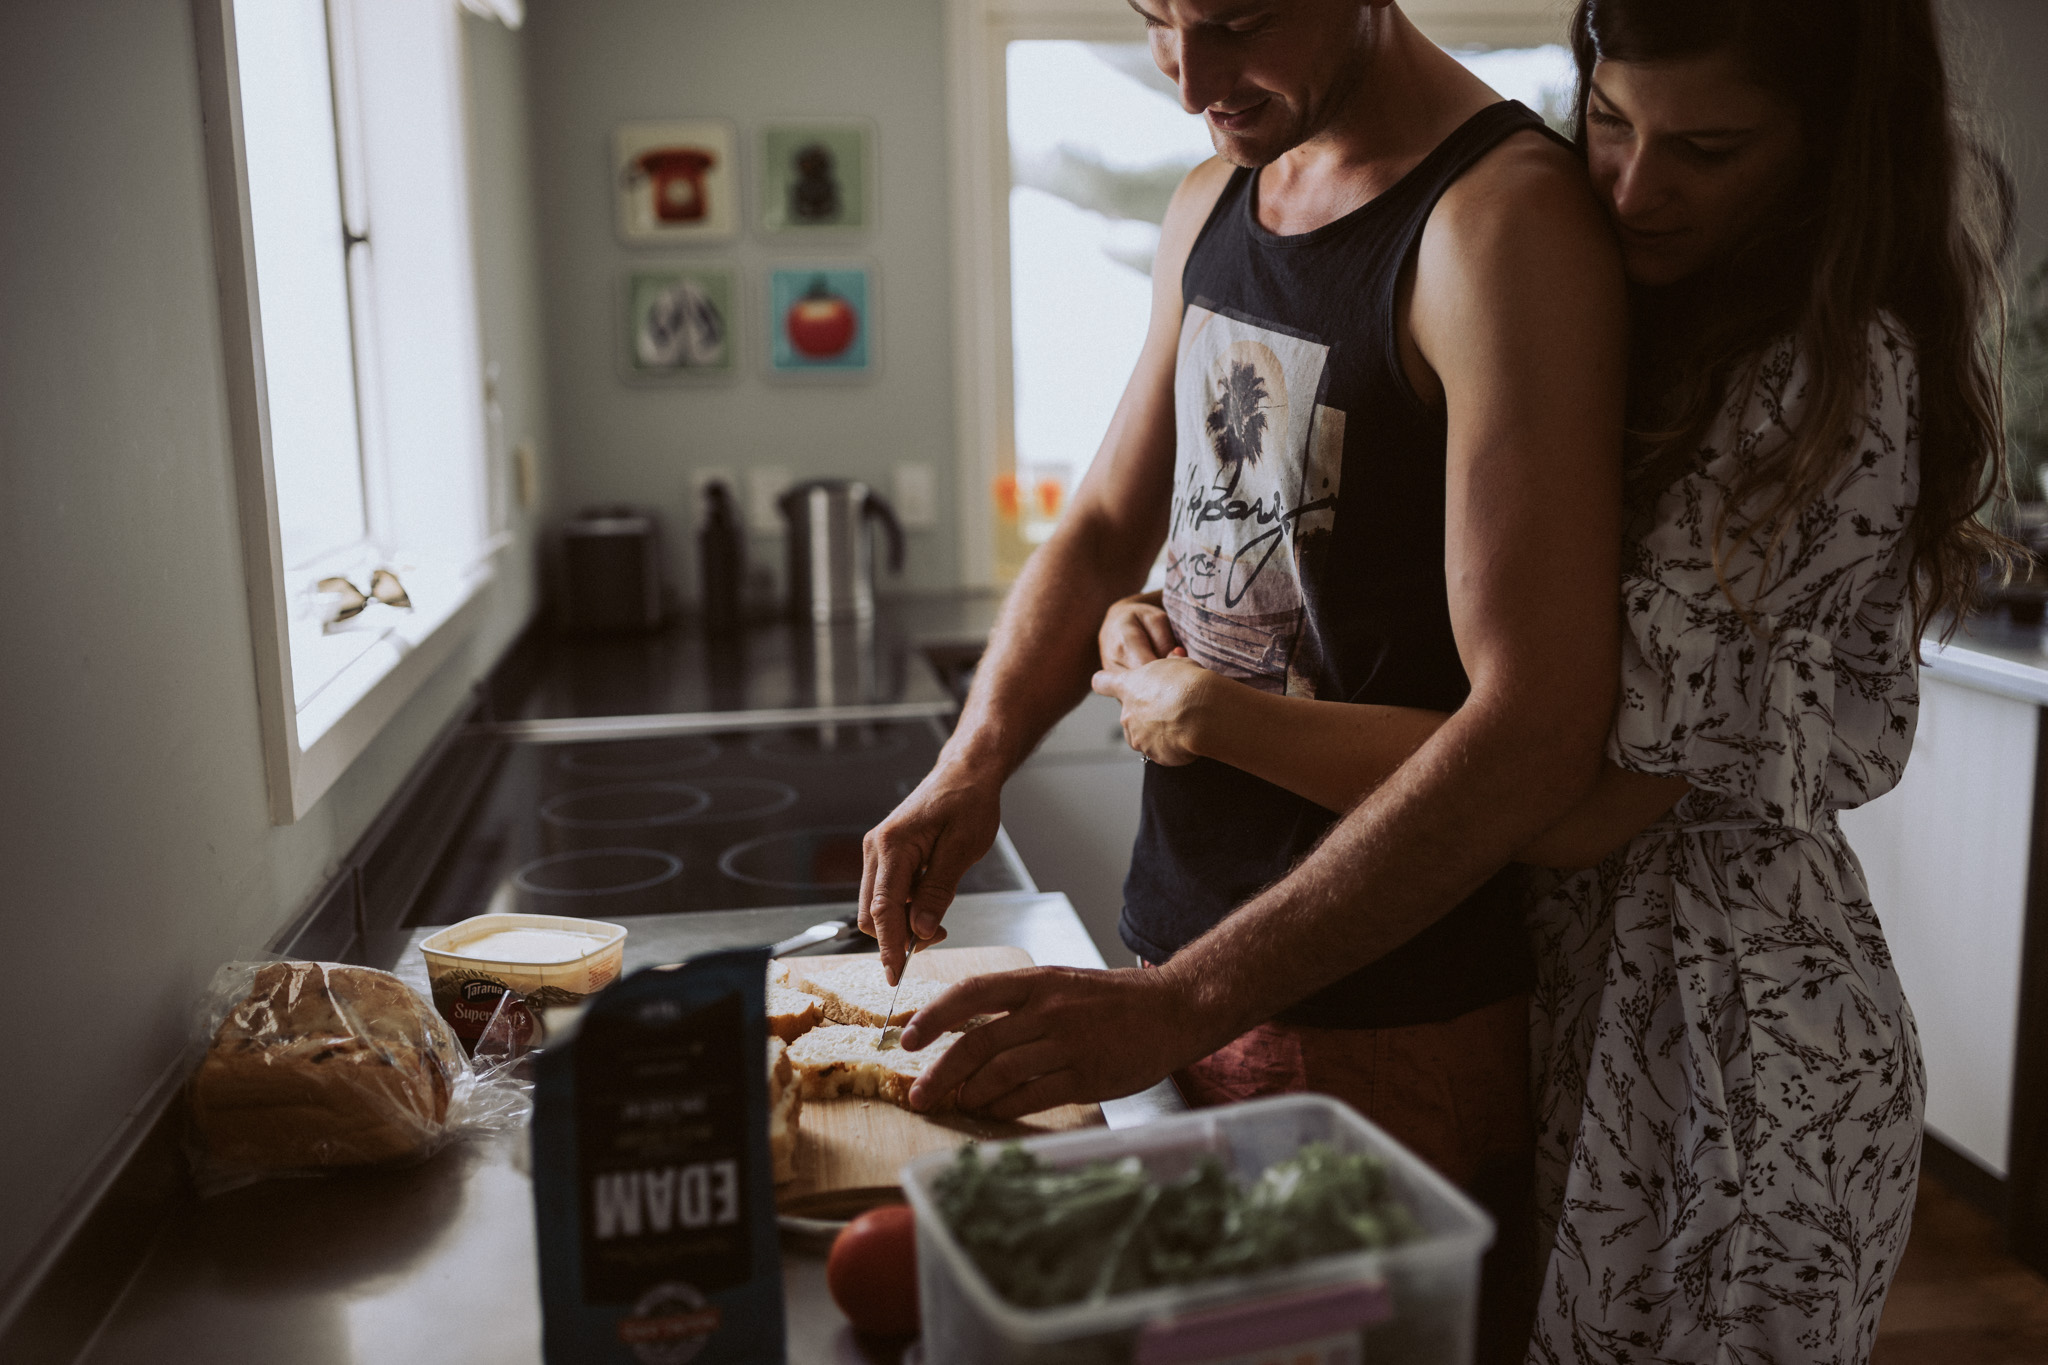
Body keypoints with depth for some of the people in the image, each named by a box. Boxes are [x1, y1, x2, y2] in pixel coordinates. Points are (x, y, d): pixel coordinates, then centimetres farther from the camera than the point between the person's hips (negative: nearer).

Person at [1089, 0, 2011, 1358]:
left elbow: (1586, 794, -25)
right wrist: (1192, 633, -4)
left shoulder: (1834, 378, -22)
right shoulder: (1654, 315, 6)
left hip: (1733, 1052, -8)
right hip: (1584, 962, 8)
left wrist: (1220, 719, -20)